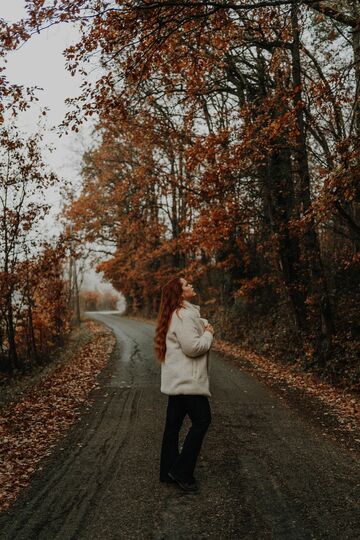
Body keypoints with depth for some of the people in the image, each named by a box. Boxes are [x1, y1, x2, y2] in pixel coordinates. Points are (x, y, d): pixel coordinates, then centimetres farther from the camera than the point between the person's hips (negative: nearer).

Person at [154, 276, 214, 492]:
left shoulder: (177, 313, 15)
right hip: (186, 379, -10)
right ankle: (181, 471, 1)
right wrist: (208, 334, -7)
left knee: (174, 423, 13)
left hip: (177, 379, 10)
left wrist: (204, 327, 4)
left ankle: (169, 471, 21)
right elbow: (193, 347, -24)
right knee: (202, 419, -4)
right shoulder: (184, 314, -18)